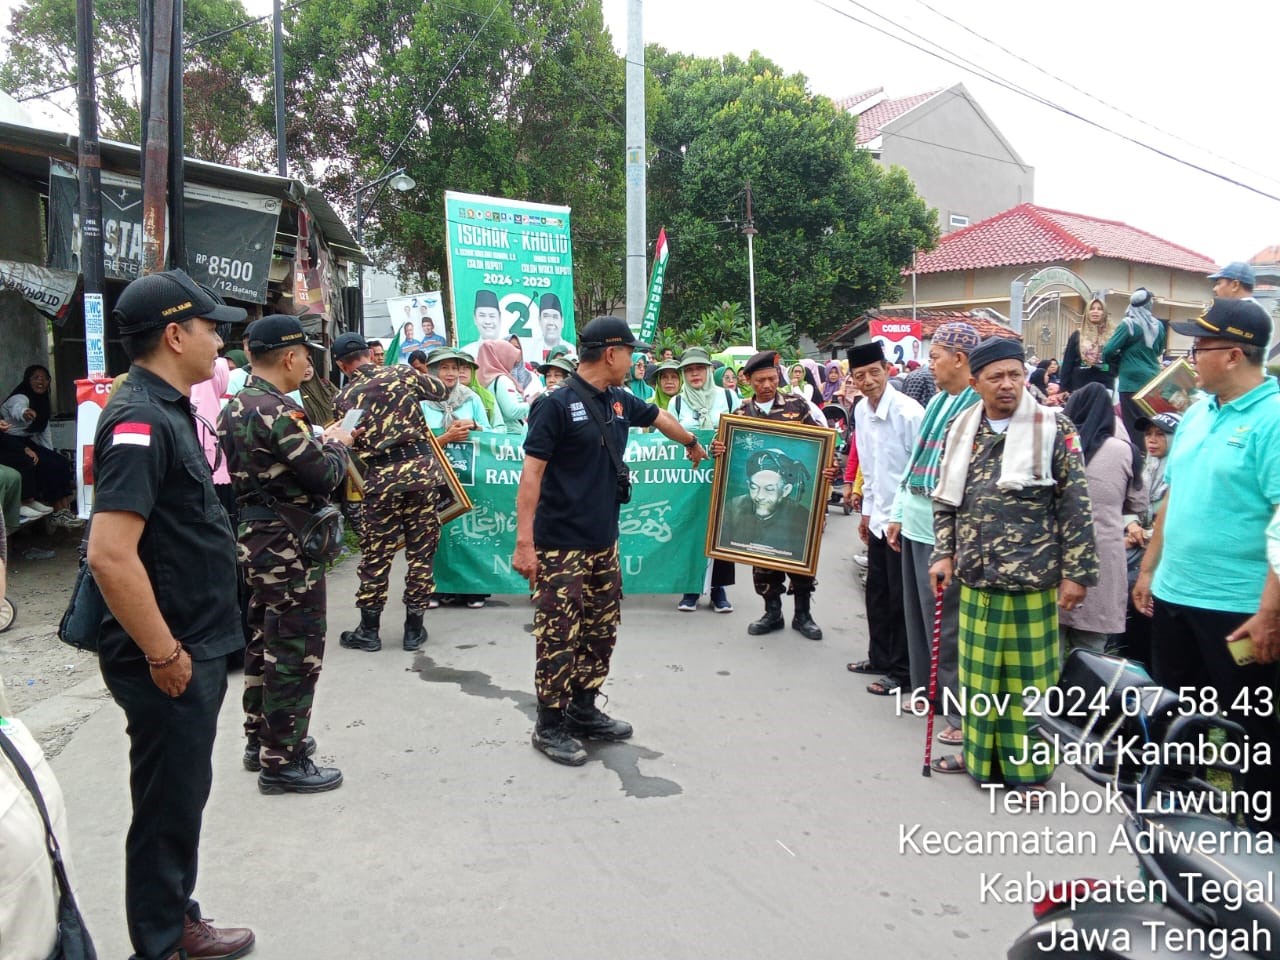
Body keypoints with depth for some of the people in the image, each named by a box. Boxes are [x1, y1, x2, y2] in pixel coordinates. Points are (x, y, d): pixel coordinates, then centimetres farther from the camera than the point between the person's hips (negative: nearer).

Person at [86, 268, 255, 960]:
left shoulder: (166, 410, 11)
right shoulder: (140, 419, -21)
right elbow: (110, 553, -29)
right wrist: (164, 655, -21)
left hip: (194, 648, 10)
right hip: (170, 658, -10)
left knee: (183, 797, 21)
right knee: (167, 806, 6)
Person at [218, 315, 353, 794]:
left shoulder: (236, 406, 10)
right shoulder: (276, 411, -21)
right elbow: (325, 475, -20)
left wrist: (320, 441, 10)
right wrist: (338, 444, -2)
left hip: (256, 538, 10)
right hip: (288, 547, -10)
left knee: (263, 643, 19)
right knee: (296, 653, -1)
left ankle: (260, 739, 33)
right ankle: (282, 761, 8)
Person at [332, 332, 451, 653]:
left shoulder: (343, 400, 5)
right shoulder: (402, 373, 4)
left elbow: (352, 446, 7)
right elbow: (442, 391, 17)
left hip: (381, 478, 0)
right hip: (422, 469, 1)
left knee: (376, 555, 10)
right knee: (421, 551, 9)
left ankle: (369, 631, 19)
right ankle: (414, 629, 16)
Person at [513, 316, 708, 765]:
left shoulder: (620, 402, 9)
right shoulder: (557, 404, -14)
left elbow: (659, 417, 31)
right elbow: (531, 474, -16)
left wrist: (692, 443, 48)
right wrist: (524, 542, -21)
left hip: (604, 542, 8)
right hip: (560, 546, -8)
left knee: (601, 632, 15)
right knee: (559, 636, -2)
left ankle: (584, 711, 30)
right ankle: (550, 726, 13)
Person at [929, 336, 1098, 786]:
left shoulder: (1053, 429, -5)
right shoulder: (961, 430, 7)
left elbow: (1076, 507, -6)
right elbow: (946, 499, 13)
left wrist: (1077, 572, -9)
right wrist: (944, 554, 4)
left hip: (1032, 579, -4)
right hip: (976, 578, 4)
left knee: (1028, 677, 6)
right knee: (977, 671, 14)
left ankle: (1027, 766, 21)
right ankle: (979, 752, 30)